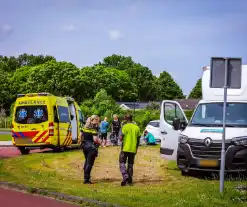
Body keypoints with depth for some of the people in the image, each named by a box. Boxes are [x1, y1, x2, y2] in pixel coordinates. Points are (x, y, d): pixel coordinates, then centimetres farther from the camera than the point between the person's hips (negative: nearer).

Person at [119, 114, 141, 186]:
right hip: (133, 149, 5)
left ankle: (125, 176, -17)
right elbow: (138, 140, 10)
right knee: (130, 164, 13)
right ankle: (129, 180, 13)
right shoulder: (137, 127, 7)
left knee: (122, 163, 3)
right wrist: (136, 148, 20)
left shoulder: (125, 126, -9)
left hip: (125, 148, -4)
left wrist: (121, 139, 8)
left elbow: (121, 138, -15)